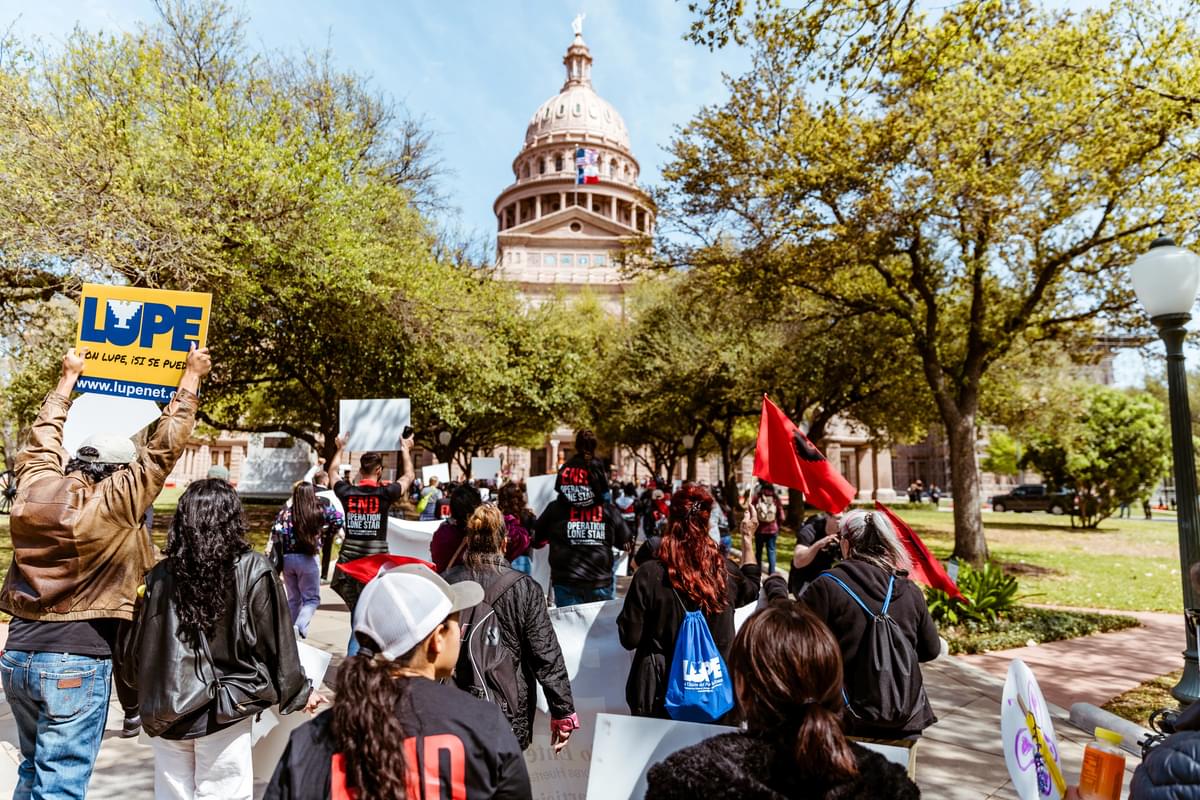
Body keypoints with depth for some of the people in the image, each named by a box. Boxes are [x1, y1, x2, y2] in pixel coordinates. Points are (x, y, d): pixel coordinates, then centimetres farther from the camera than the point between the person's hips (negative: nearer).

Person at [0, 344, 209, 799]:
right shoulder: (114, 503, -15)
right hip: (77, 661, -7)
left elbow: (44, 436, 18)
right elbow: (165, 446, -10)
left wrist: (69, 376, 30)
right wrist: (192, 376, 0)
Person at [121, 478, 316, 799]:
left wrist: (151, 690, 26)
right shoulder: (253, 571, -14)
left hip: (167, 710, 3)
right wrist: (298, 692, 7)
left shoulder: (161, 574, -6)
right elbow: (276, 641, -8)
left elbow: (139, 644, 4)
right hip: (224, 712, -3)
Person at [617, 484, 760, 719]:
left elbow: (630, 638, -12)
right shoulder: (724, 570, -8)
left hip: (660, 690, -3)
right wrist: (747, 541, 22)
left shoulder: (650, 574, -18)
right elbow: (751, 589, 17)